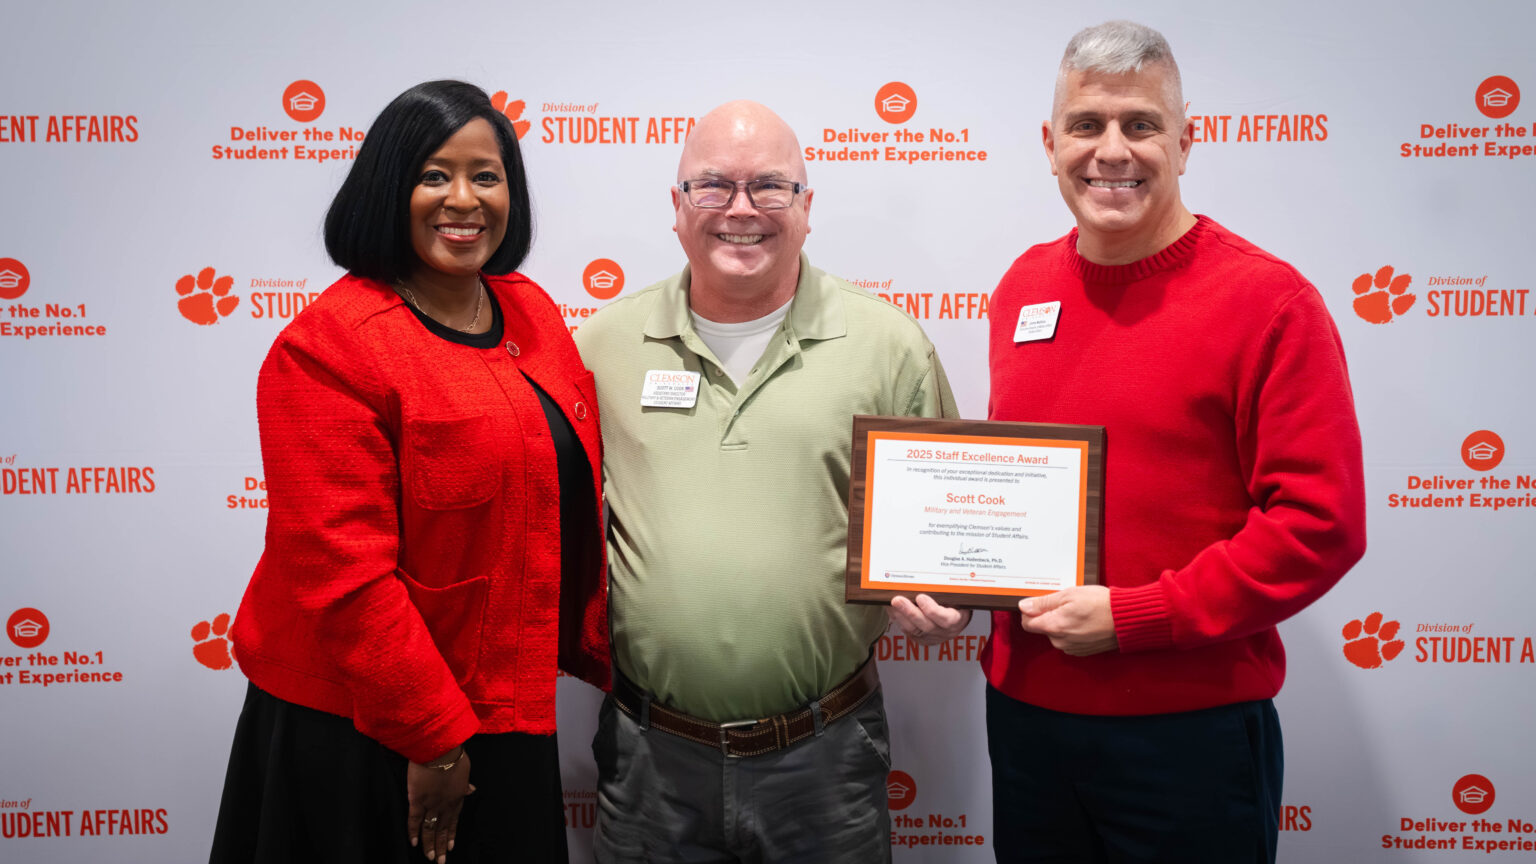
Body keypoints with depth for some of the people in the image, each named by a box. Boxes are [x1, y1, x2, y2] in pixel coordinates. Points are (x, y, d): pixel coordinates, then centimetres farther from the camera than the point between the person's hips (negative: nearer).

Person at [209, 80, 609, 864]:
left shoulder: (532, 312, 5)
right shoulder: (329, 347, -17)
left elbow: (577, 504, 9)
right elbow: (342, 571, -20)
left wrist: (603, 655, 7)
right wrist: (433, 734, -18)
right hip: (364, 735, -6)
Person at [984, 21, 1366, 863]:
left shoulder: (1267, 300, -12)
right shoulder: (1022, 285, 6)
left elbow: (1320, 522, -15)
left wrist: (1131, 616, -17)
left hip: (1190, 730, -5)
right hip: (1022, 707, 5)